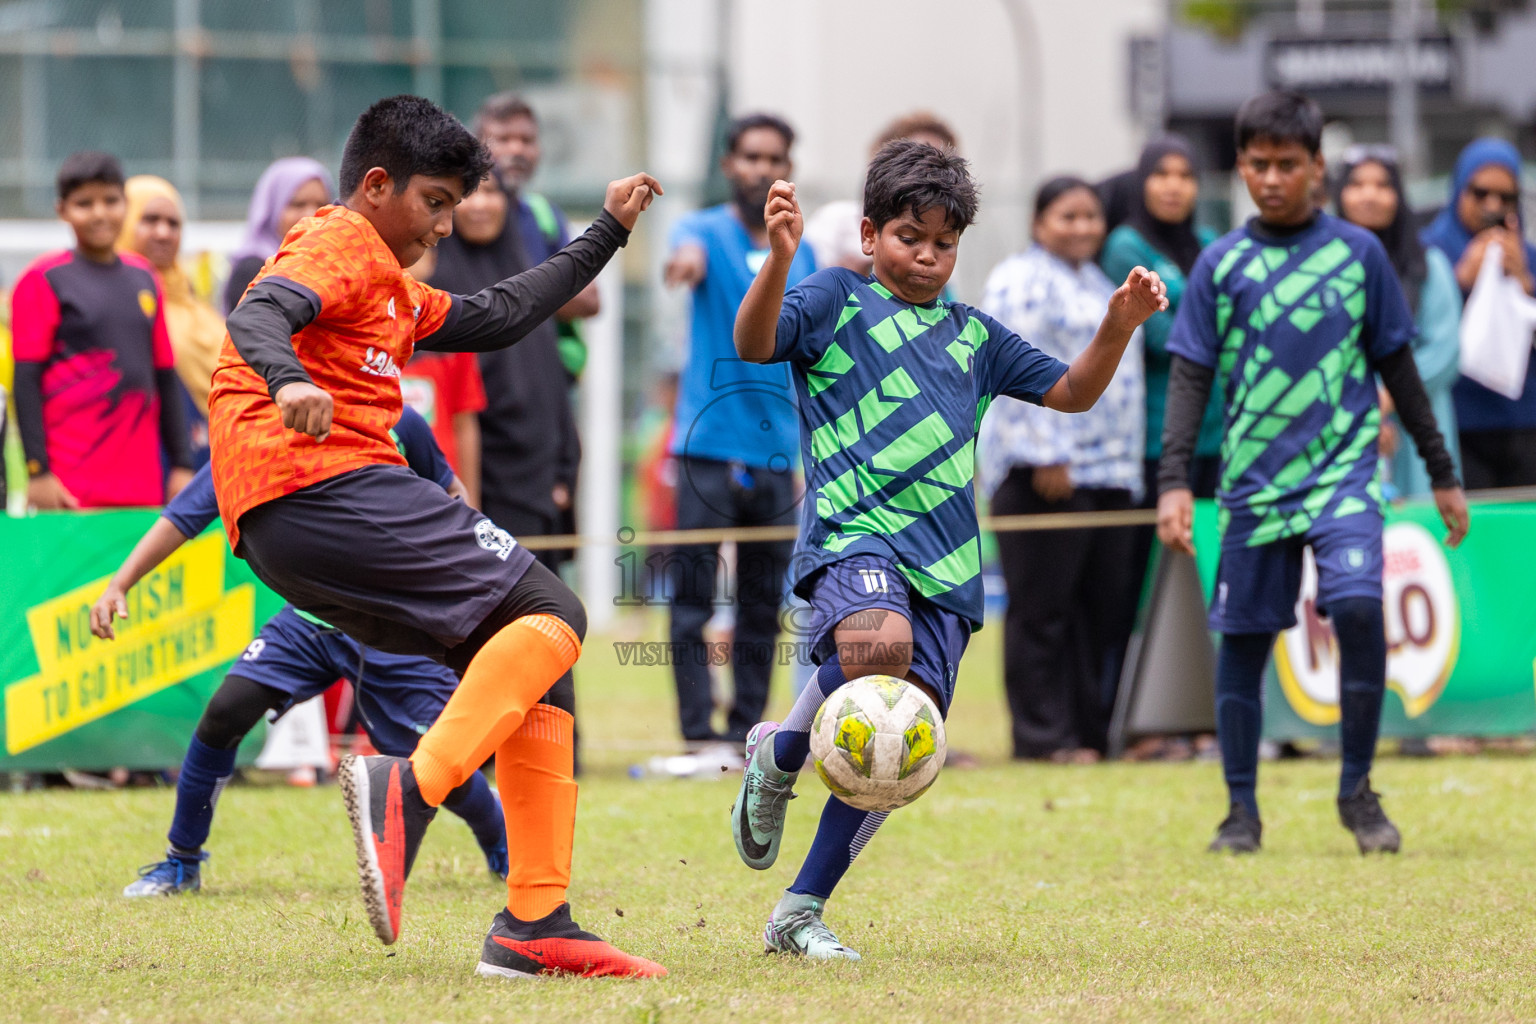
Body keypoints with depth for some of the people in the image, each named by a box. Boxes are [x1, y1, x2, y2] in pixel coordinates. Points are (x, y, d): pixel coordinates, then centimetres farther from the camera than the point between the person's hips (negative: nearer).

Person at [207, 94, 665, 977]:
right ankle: (408, 789, -33)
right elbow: (259, 315, -18)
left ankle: (535, 923, 1)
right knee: (552, 614, -15)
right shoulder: (341, 245, 1)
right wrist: (288, 381, -40)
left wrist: (606, 235, 45)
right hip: (326, 483, -10)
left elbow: (497, 319, 42)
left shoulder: (390, 287, 33)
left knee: (531, 672, 10)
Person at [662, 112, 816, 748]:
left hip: (776, 454, 5)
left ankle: (747, 732, 11)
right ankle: (698, 731, -9)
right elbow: (688, 249, -26)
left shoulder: (800, 253, 15)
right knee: (694, 598, -8)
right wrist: (687, 259, -51)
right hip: (709, 446, -5)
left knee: (763, 607, 6)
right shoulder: (707, 231, 0)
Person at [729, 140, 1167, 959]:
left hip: (944, 564, 5)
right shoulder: (838, 301, 8)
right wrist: (779, 258, -26)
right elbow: (754, 343, -9)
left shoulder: (973, 336, 24)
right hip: (853, 531, -5)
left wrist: (1119, 326, 12)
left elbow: (1071, 392, 29)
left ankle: (799, 913, 9)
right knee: (879, 646, -38)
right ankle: (778, 756, -9)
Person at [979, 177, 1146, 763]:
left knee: (1104, 607, 6)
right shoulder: (1022, 281, -3)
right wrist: (1043, 456, -19)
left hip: (1110, 472, 8)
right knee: (1043, 609, -6)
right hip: (1044, 472, -8)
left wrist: (1128, 465, 22)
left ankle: (1093, 728, 10)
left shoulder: (1100, 286, 23)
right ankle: (1044, 736, -5)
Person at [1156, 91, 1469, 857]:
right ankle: (1242, 808, 17)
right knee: (1243, 637, 3)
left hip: (1344, 468, -1)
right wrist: (1173, 481, -8)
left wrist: (1442, 473, 15)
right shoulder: (1222, 264, 4)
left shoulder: (1357, 252, 5)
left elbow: (1396, 365, 13)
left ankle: (1357, 790, -6)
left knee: (1358, 606, -20)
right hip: (1253, 477, 1)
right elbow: (1190, 376, 4)